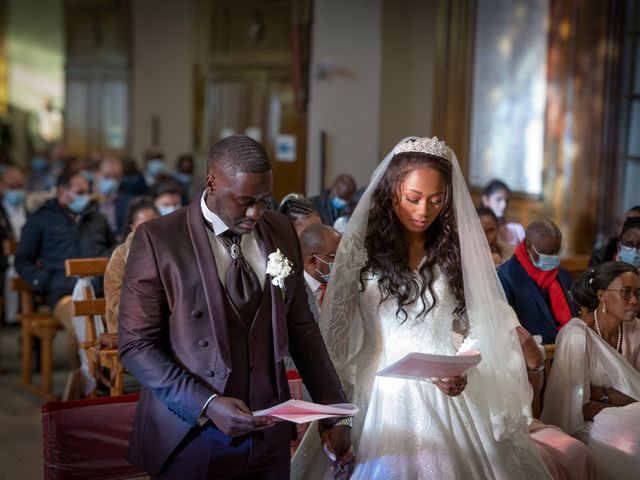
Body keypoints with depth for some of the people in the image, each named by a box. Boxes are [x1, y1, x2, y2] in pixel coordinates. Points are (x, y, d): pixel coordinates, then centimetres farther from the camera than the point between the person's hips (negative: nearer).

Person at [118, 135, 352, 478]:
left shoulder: (282, 232, 3)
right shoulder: (157, 239, -11)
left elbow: (300, 327, 9)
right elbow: (137, 345, -11)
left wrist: (332, 410, 4)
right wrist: (207, 405, -22)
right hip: (191, 438, -4)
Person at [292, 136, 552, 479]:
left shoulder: (457, 250, 2)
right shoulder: (359, 247, -1)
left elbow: (480, 328, 4)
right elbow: (337, 330, 1)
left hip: (443, 394, 1)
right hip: (378, 394, -1)